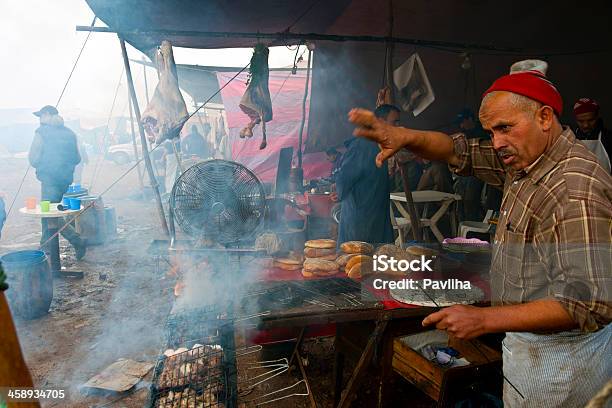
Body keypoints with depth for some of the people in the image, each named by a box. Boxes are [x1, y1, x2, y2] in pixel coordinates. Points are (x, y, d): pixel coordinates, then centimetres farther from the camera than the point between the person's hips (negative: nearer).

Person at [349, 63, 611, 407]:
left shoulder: (578, 188, -27)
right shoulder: (525, 158, 1)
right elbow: (459, 151, 5)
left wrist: (483, 319, -30)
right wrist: (404, 136, -14)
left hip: (559, 352, -8)